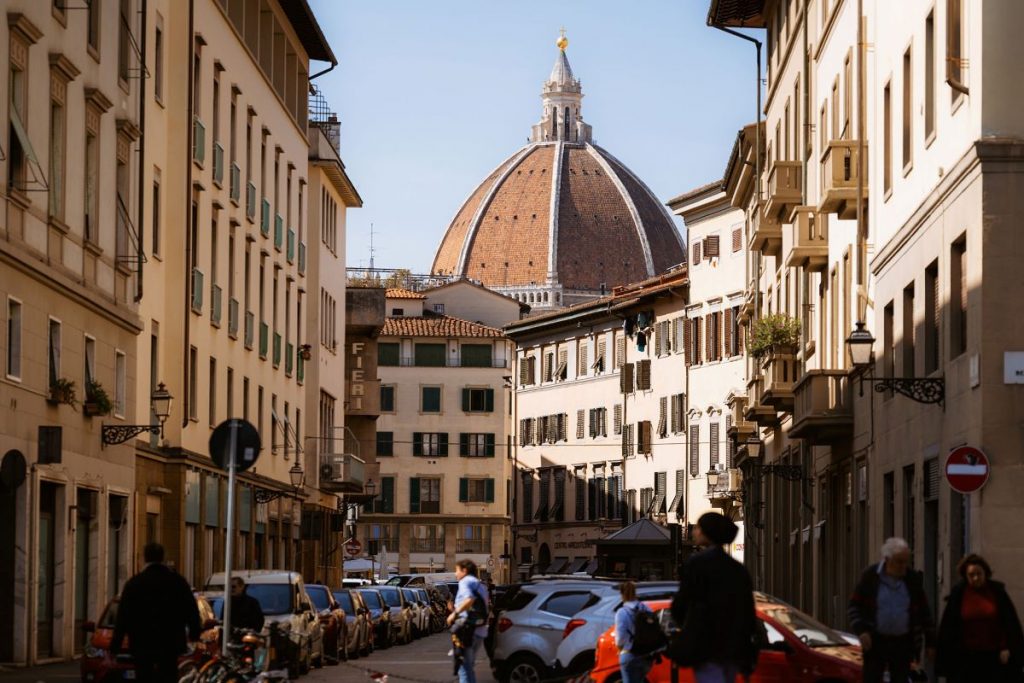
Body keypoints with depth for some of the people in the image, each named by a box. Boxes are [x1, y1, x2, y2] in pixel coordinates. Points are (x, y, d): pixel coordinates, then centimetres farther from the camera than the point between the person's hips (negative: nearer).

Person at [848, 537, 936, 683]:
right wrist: (861, 630, -13)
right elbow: (854, 606, 2)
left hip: (903, 644, 2)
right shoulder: (870, 576, -3)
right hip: (875, 642, -2)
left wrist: (930, 641, 8)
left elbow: (924, 611, 11)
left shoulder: (914, 579, 3)